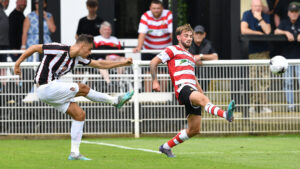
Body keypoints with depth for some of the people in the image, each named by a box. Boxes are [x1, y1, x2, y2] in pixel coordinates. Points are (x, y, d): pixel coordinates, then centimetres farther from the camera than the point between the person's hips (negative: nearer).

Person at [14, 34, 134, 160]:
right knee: (82, 89, -9)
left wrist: (123, 63, 15)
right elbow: (33, 48, -11)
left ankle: (74, 153, 4)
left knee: (79, 114, 2)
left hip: (53, 91, 9)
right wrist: (17, 64, -9)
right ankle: (115, 100, 10)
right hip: (46, 87, -9)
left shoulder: (78, 58, 8)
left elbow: (100, 64, 17)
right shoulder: (59, 49, -17)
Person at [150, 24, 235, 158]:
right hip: (182, 87, -9)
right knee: (202, 99, -39)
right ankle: (226, 115, -68)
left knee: (194, 130, 3)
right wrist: (155, 81, -4)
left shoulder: (191, 57, 33)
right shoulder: (173, 50, 11)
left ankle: (166, 147, 18)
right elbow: (153, 62, 6)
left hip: (193, 91, 9)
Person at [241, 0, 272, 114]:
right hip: (250, 52, -2)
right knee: (252, 80, -8)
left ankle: (263, 105, 1)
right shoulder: (247, 15, 1)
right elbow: (244, 30, -12)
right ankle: (252, 105, -3)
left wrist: (259, 18, -13)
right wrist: (259, 33, -6)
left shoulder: (265, 16, 7)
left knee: (264, 79, -3)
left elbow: (267, 31, -7)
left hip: (264, 52, 2)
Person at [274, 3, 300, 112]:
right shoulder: (284, 23, 9)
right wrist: (286, 32, -19)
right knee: (288, 82, 2)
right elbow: (276, 31, -4)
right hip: (287, 56, 1)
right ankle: (290, 104, 7)